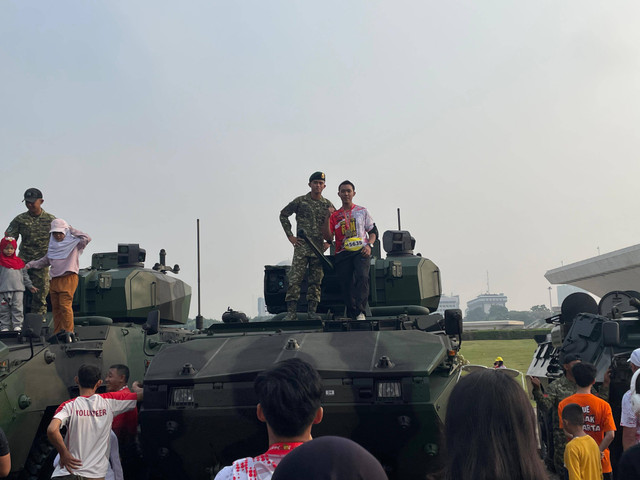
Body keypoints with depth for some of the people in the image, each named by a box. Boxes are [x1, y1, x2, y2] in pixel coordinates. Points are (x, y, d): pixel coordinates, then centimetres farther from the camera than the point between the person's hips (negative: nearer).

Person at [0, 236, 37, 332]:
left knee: (17, 308, -1)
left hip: (18, 289, 2)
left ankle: (17, 326, 4)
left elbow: (24, 275, 20)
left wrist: (30, 286, 20)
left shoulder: (19, 261, 14)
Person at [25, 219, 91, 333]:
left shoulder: (73, 243, 1)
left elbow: (87, 238, -13)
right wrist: (30, 264, 19)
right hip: (55, 280, 6)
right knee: (55, 307, 6)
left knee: (65, 305, -14)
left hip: (69, 278, -6)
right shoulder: (53, 246, 16)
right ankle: (57, 333, 11)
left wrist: (72, 230, -5)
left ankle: (68, 331, -9)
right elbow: (45, 260, 27)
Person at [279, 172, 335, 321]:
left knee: (315, 281, 4)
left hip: (319, 248, 3)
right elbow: (283, 215, 10)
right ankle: (291, 312, -9)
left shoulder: (327, 205, 9)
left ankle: (312, 311, 9)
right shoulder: (300, 201, 3)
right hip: (301, 247, -2)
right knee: (294, 279, -9)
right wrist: (290, 236, 3)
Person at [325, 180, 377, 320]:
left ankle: (360, 312, -30)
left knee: (362, 277, -25)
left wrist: (369, 245, -4)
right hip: (342, 253, 2)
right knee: (346, 285, -4)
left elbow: (373, 231, 15)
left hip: (361, 251, -2)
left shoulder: (362, 211, 14)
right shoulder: (335, 215, 15)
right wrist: (327, 219, -6)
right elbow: (328, 238, 6)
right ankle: (351, 315, 4)